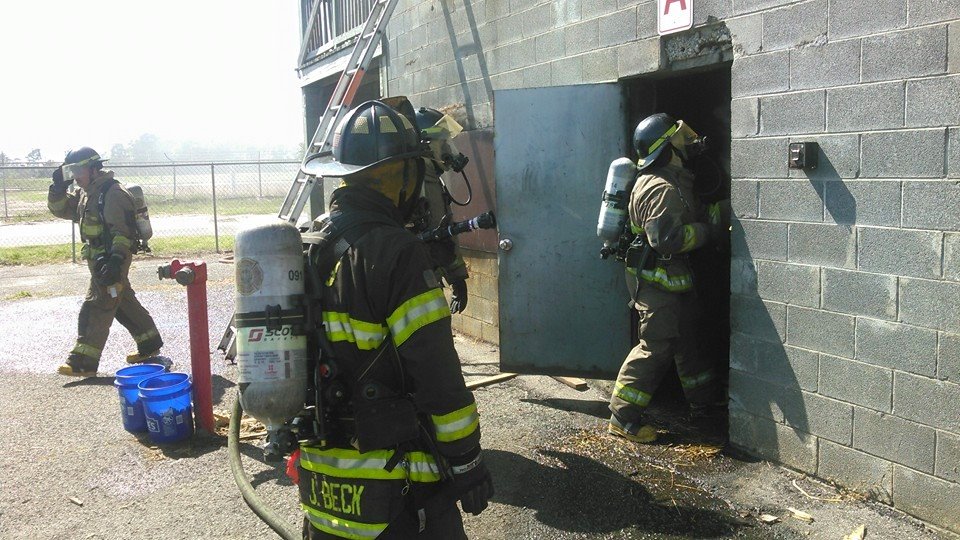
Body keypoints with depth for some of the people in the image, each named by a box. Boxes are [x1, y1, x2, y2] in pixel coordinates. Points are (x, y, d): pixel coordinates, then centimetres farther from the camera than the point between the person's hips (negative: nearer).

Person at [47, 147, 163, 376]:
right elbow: (60, 209, 20)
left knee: (96, 308, -9)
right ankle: (150, 344, 27)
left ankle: (84, 362, -8)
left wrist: (115, 260, -29)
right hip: (99, 260, 10)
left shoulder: (113, 193, -16)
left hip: (112, 261, -10)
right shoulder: (84, 194, 14)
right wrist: (59, 187, 3)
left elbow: (124, 230, -22)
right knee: (125, 303, 16)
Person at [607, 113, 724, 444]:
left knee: (687, 339, 20)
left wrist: (709, 216, 6)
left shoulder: (675, 181, 12)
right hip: (657, 281, -11)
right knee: (656, 347, -8)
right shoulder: (661, 189, -22)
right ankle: (623, 417, -1)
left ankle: (704, 404, 34)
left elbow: (686, 219, 22)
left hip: (675, 279, 11)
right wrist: (706, 229, -20)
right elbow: (667, 239, -30)